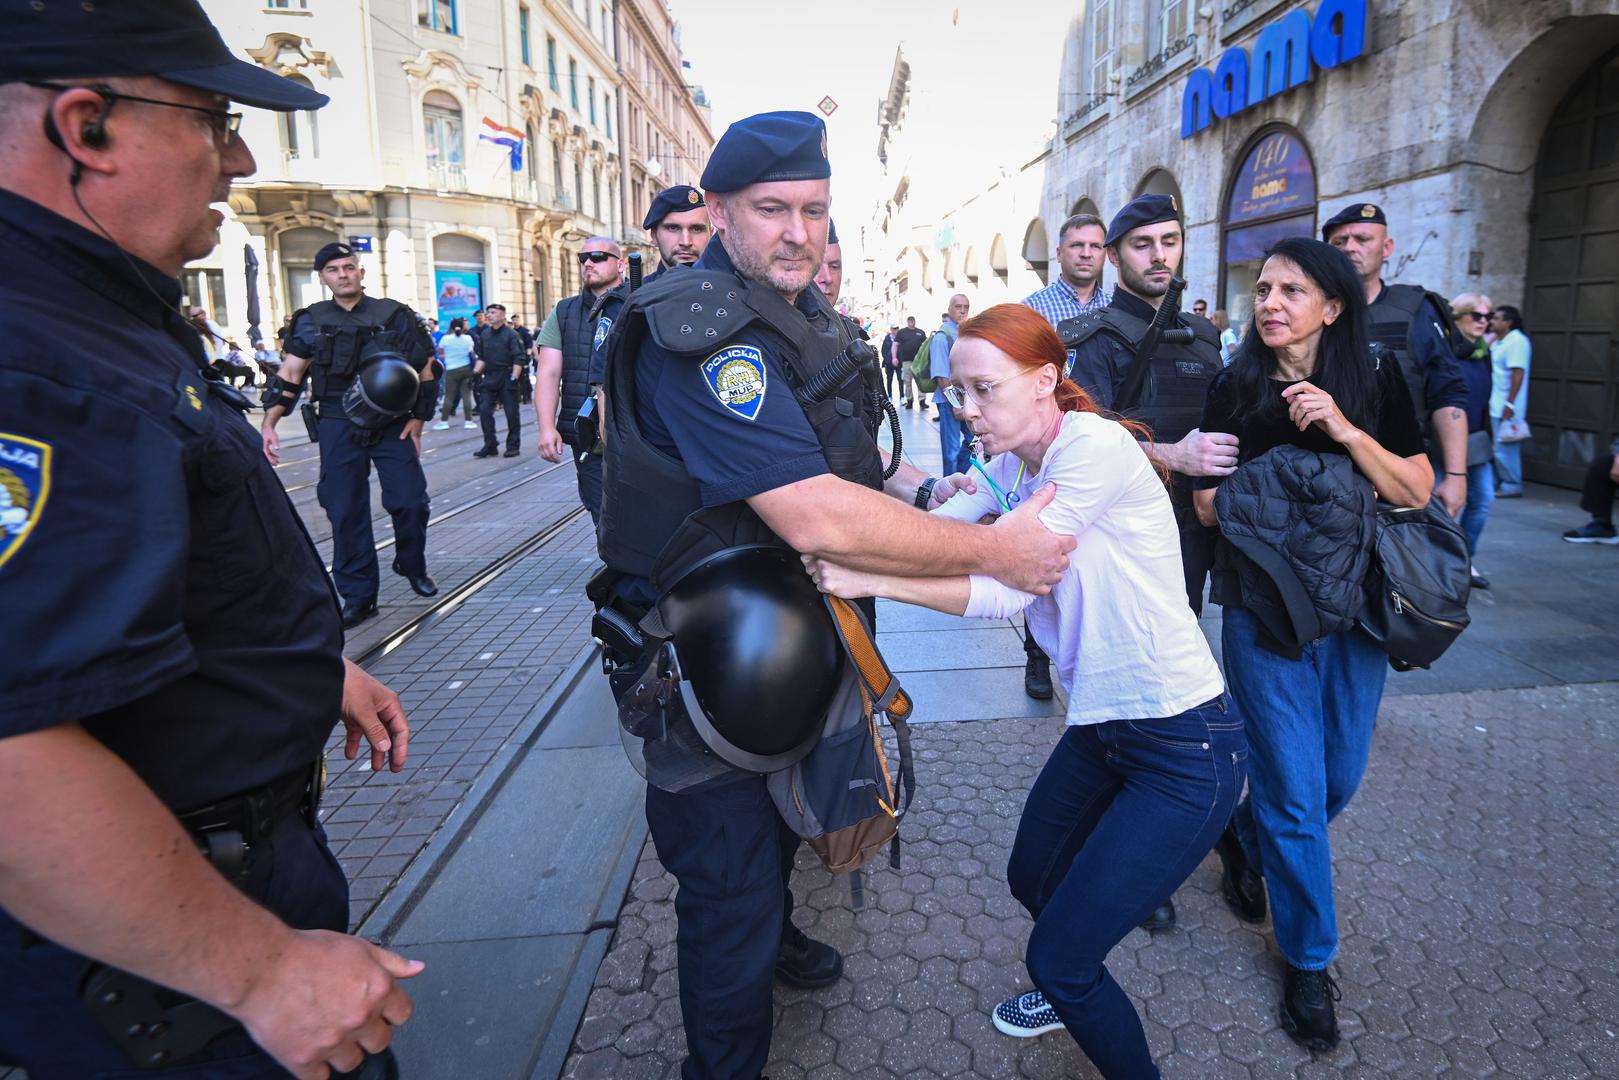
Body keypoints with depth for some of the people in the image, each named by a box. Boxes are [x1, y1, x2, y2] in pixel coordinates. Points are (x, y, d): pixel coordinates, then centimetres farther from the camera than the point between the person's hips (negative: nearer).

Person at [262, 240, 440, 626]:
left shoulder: (395, 316, 2)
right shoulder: (310, 322, 6)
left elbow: (424, 372, 6)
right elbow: (287, 377, 6)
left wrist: (418, 419, 0)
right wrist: (268, 424, -3)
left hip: (393, 425, -1)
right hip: (338, 429, 1)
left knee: (410, 501, -6)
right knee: (346, 512, 1)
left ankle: (412, 566, 23)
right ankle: (358, 597, 10)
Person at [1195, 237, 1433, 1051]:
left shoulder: (1375, 376, -4)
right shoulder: (1236, 387, -6)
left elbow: (1418, 491, -8)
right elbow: (1209, 502, -3)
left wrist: (1343, 429, -21)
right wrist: (1277, 492, -20)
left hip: (1354, 611, 3)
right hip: (1264, 612, -2)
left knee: (1339, 778, 15)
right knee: (1296, 792, 1)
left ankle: (1245, 838, 46)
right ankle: (1308, 961, 21)